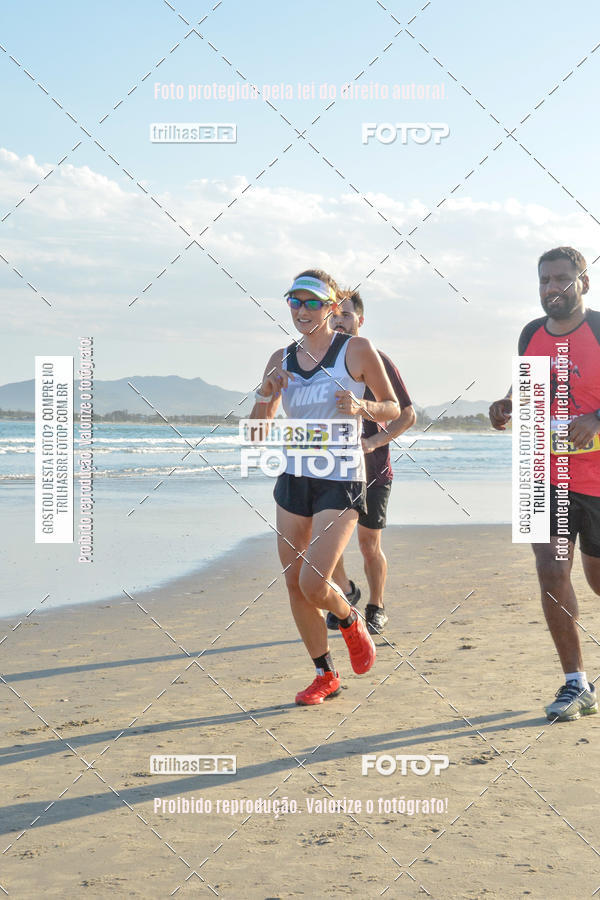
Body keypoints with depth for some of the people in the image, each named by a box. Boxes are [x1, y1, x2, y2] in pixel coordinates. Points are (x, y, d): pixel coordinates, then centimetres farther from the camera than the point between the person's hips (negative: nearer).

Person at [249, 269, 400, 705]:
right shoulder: (282, 360, 6)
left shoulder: (358, 351, -6)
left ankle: (351, 622, 20)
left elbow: (393, 408, 2)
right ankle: (326, 675, 22)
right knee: (294, 583, 6)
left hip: (340, 480, -5)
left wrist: (360, 407, -18)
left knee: (313, 583, -15)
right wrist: (265, 395, -10)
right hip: (294, 477, 5)